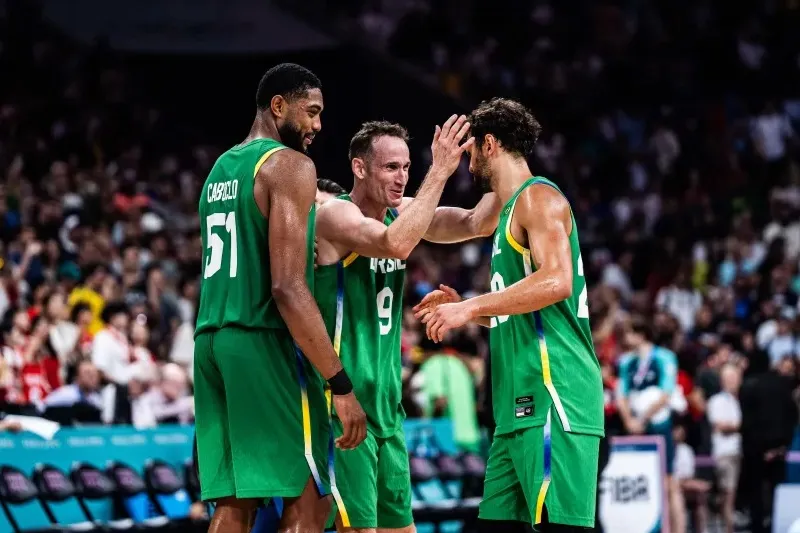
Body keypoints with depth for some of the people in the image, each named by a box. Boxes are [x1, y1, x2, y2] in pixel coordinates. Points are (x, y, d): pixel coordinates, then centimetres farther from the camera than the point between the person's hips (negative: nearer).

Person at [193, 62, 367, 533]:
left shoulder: (222, 168, 19)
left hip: (212, 337, 9)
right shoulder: (290, 165, -9)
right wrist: (340, 384, -19)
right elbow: (287, 288, -18)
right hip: (263, 341, -9)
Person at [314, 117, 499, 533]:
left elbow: (475, 224, 2)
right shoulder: (336, 215, -14)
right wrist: (439, 172, -30)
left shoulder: (401, 213, 10)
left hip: (386, 404, 9)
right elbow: (395, 244, -33)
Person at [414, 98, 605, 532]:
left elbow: (556, 282, -21)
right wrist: (466, 309, 21)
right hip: (522, 404, 10)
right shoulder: (512, 208, 24)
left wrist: (472, 307, -18)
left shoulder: (538, 197, -5)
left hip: (552, 397, -10)